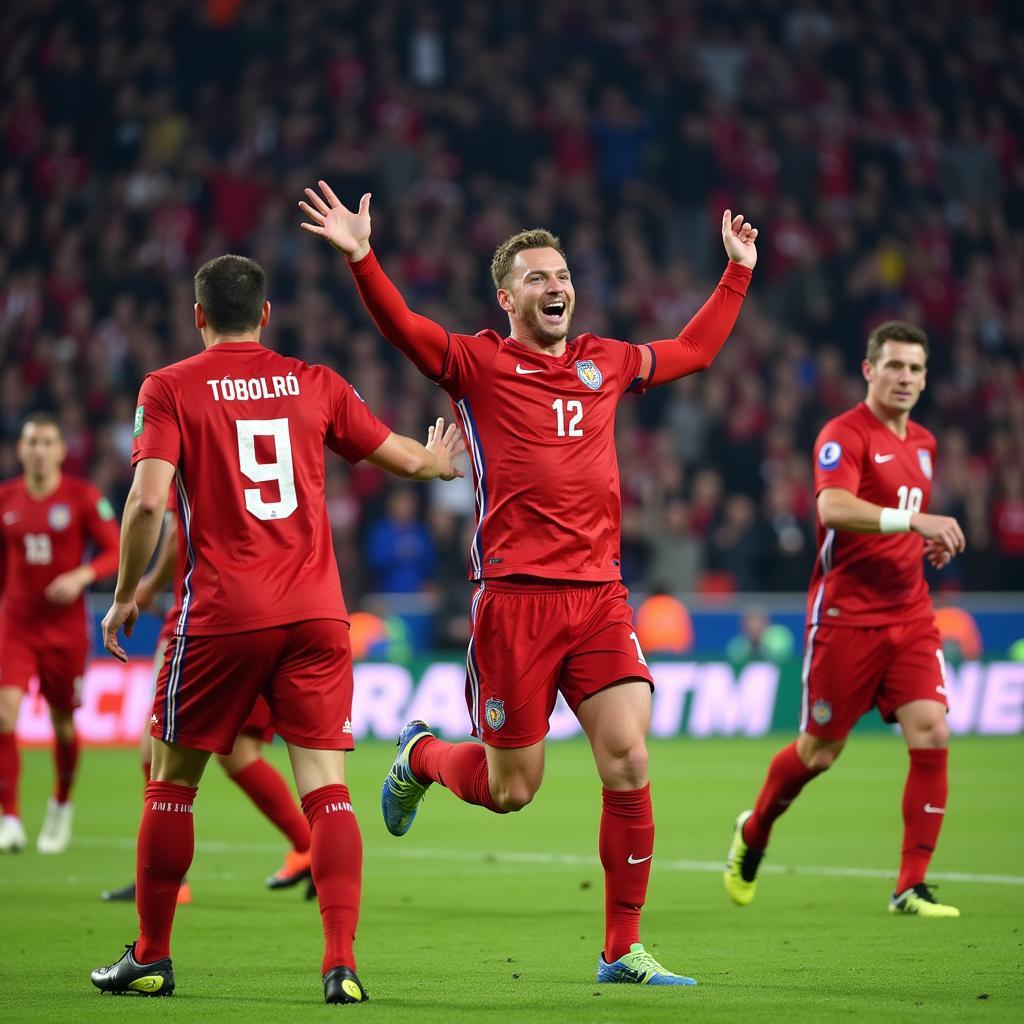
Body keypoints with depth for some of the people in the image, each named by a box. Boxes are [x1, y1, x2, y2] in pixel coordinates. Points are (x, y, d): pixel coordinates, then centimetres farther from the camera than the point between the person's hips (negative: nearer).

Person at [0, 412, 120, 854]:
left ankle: (62, 805, 36)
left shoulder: (84, 498, -6)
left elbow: (115, 552, -6)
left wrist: (81, 576, -22)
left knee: (63, 721, 9)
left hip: (66, 625, -1)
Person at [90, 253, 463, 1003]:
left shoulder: (170, 389, 1)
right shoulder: (314, 383, 10)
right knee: (326, 786, -1)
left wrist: (125, 596, 2)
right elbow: (406, 459, 19)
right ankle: (342, 962, -14)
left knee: (173, 779, 13)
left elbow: (148, 499, -11)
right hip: (316, 613, 2)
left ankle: (151, 957, 19)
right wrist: (440, 460, 42)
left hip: (220, 616, -2)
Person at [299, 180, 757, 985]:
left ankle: (623, 950, 2)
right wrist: (361, 258, -26)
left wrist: (738, 272, 36)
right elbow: (401, 327, -11)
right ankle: (420, 757, 37)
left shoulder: (606, 363, 17)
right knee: (510, 791, 1)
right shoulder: (478, 363, 3)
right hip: (515, 599, -4)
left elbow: (694, 350, 33)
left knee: (628, 761, -9)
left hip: (600, 596, 4)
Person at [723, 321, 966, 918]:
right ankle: (754, 833, 35)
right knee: (819, 751, 5)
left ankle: (911, 886, -7)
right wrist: (912, 519, -38)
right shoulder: (845, 435, -11)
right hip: (847, 617, -6)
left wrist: (932, 542, 8)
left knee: (931, 733, -12)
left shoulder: (923, 443, 14)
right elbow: (833, 508, -29)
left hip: (911, 616, 6)